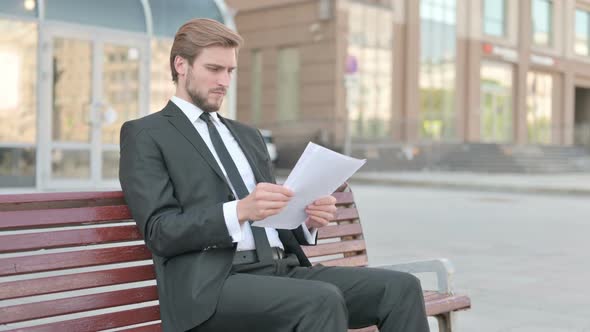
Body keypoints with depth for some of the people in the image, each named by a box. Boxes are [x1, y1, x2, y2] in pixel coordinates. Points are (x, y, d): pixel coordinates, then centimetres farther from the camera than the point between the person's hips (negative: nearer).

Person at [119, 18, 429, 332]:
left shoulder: (247, 136, 25)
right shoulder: (144, 134, 4)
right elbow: (160, 231, -9)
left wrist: (307, 220, -1)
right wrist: (240, 210, -23)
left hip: (280, 269, 7)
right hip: (212, 285, -6)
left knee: (400, 288, -14)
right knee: (323, 301, -34)